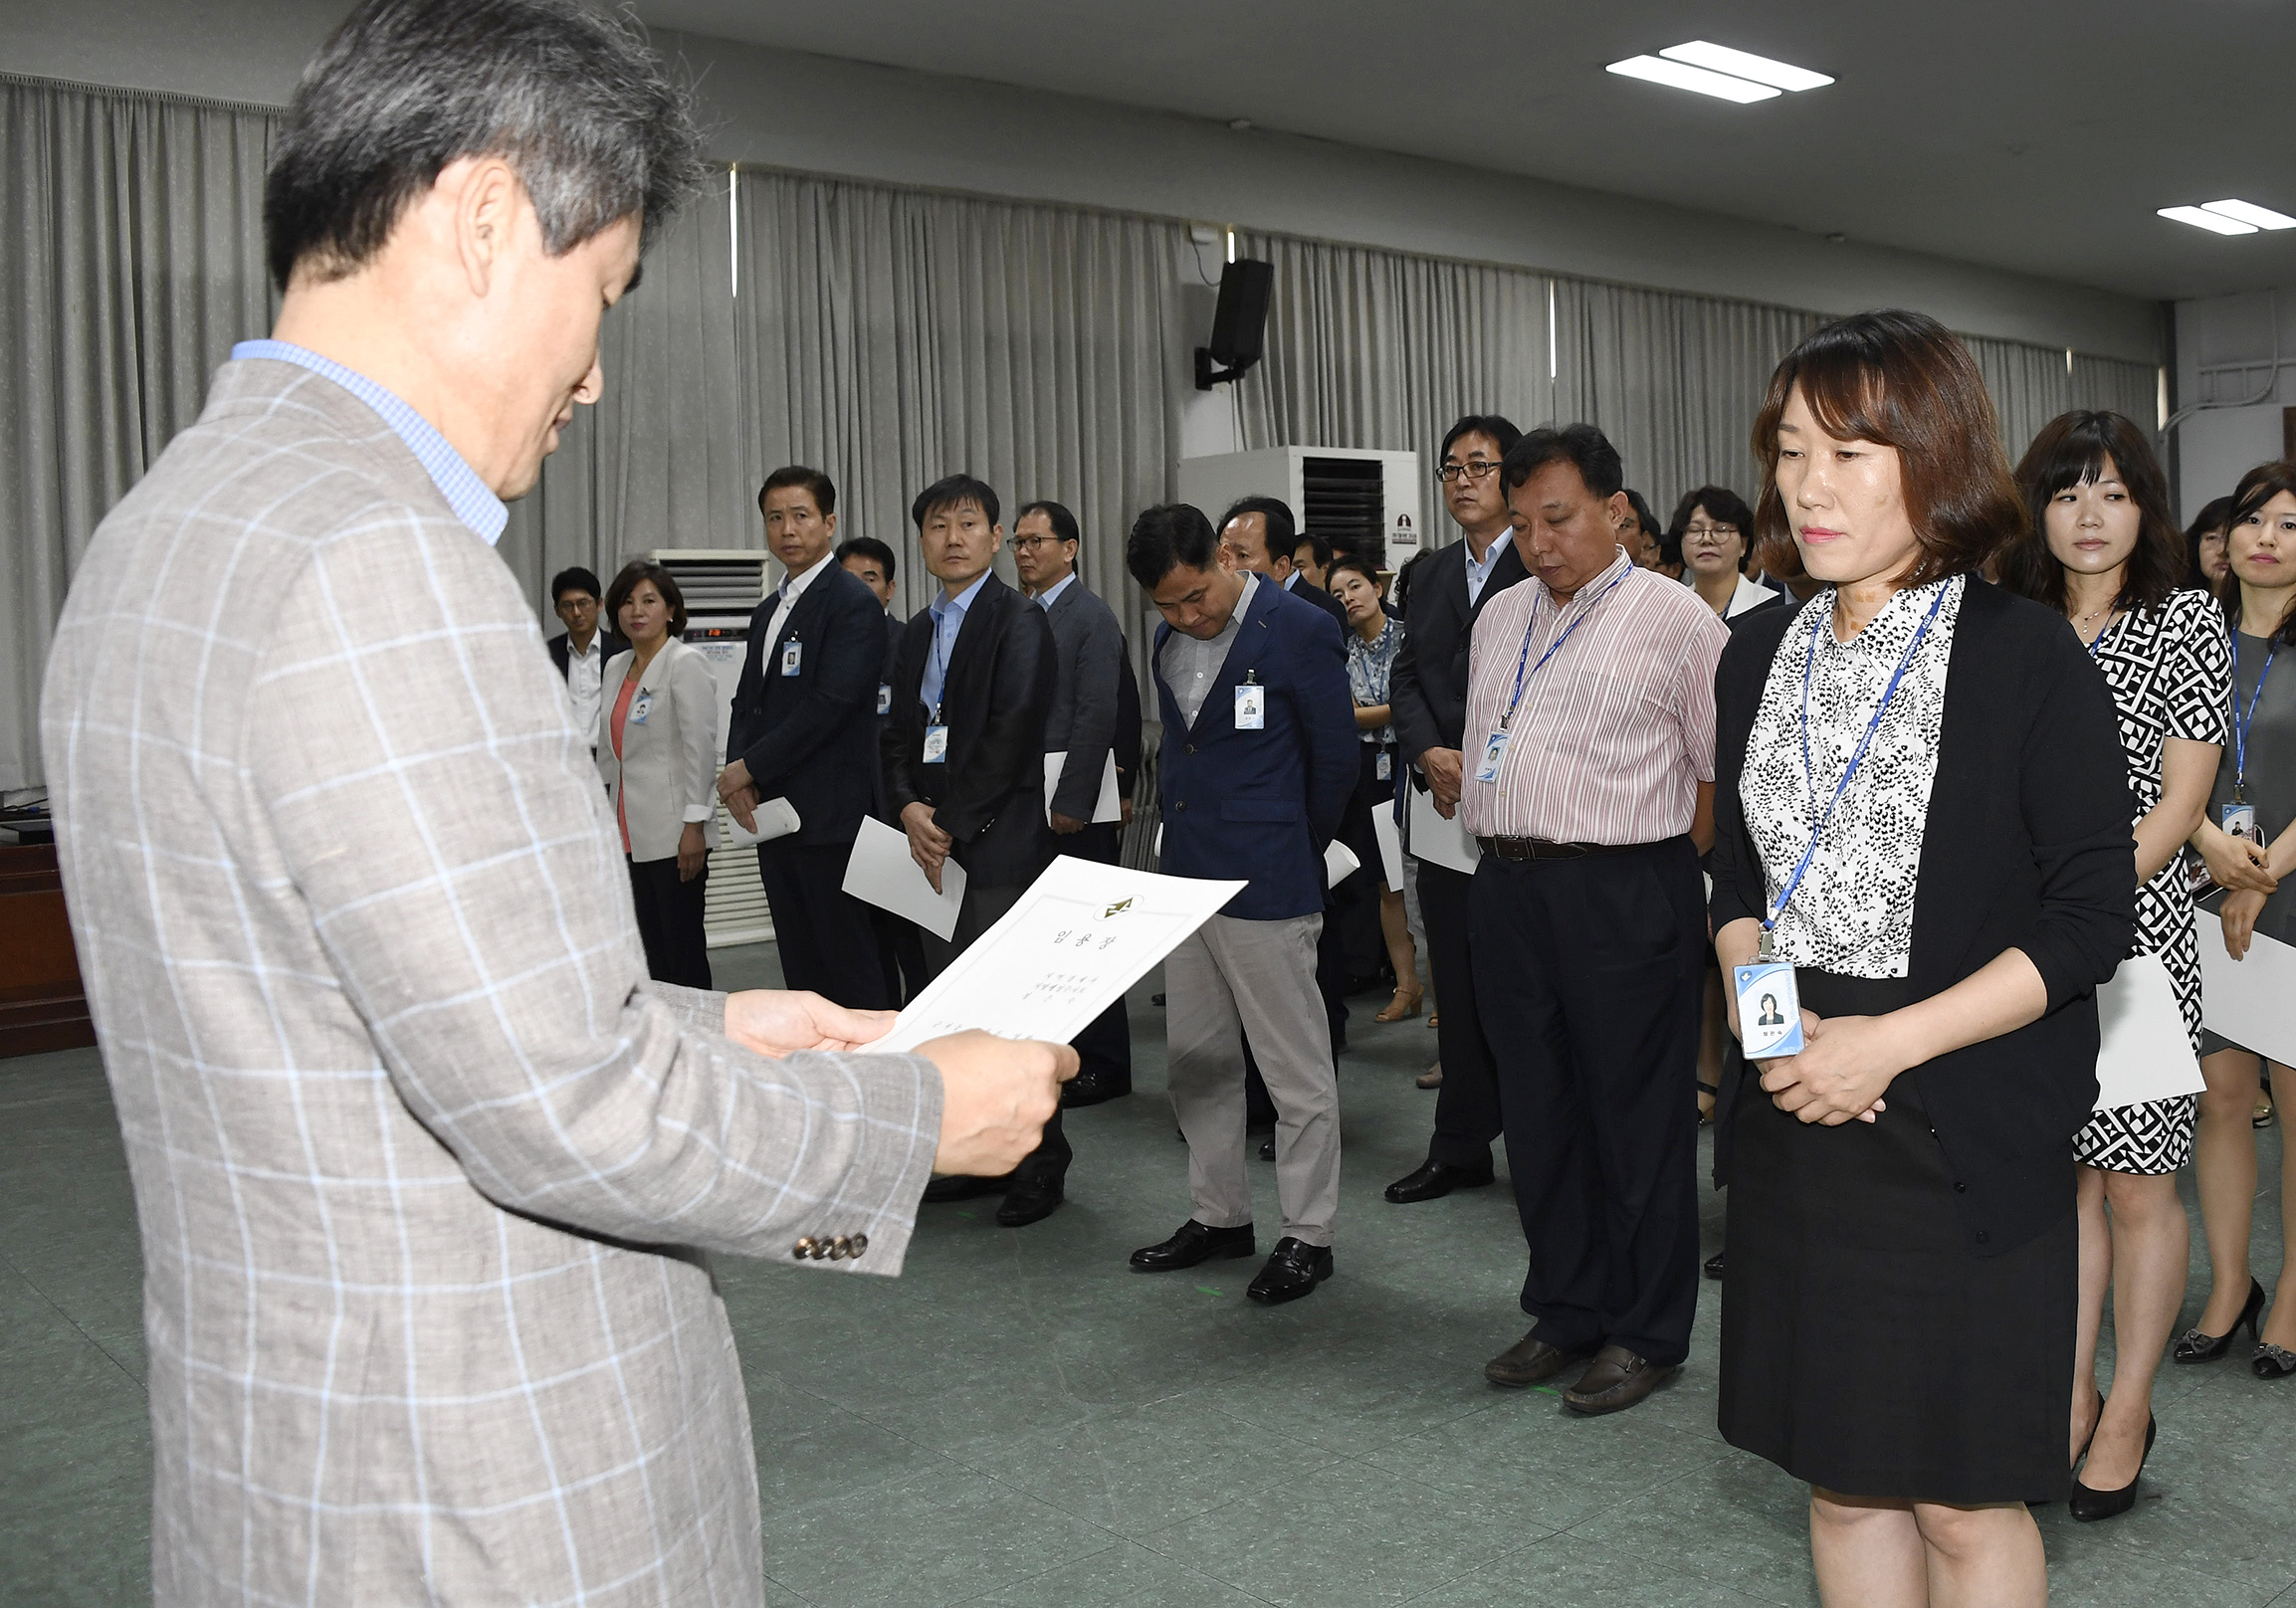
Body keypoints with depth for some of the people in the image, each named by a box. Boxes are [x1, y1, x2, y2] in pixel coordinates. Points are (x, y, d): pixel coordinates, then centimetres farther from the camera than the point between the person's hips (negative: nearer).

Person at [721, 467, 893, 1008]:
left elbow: (830, 704, -18)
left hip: (831, 817, -8)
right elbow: (747, 703, 17)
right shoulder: (766, 611, 18)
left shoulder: (854, 603, -9)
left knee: (851, 964, -5)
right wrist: (737, 773, -2)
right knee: (800, 964, 13)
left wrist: (748, 768, -13)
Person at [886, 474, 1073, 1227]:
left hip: (999, 844, -7)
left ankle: (1039, 1165, 8)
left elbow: (1012, 736, -15)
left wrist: (952, 826, -14)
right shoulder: (919, 630, 18)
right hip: (935, 845, 7)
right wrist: (908, 807, -4)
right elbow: (900, 731, 15)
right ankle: (979, 1156, 21)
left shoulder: (1020, 622, -6)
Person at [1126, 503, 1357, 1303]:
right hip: (1186, 876, 8)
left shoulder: (1299, 631, -12)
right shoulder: (1170, 639, 9)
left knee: (1297, 1070, 2)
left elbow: (1334, 758, -5)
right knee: (1197, 1062, 15)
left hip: (1267, 886, -7)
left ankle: (1307, 1235, 14)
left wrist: (1296, 852, 5)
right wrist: (1183, 834, 16)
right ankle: (1219, 1215, 29)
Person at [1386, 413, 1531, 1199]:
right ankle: (1461, 1148, 24)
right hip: (1447, 808, 6)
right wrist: (1431, 757, -6)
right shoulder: (1430, 573, 15)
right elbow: (1407, 678, 12)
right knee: (1457, 985, 13)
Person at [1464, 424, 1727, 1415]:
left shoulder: (1674, 618, -4)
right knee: (1538, 1111, 13)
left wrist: (1665, 873, -5)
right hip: (1508, 888, 7)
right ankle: (1565, 1312, 28)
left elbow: (1721, 770, -4)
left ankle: (1645, 1335, 17)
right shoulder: (1499, 620, 15)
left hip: (1624, 894, -6)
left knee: (1637, 1116, 3)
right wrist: (1505, 862, 12)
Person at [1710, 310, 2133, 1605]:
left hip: (1966, 1137, -4)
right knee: (1845, 1484, 15)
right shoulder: (1762, 655, 8)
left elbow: (2093, 915, -11)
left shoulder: (2028, 655, -9)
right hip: (1799, 1125, 5)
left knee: (1964, 1500, 7)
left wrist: (1890, 1042, -18)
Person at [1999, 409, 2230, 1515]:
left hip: (2135, 932, -3)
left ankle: (2128, 1412, 18)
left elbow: (2182, 800, -7)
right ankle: (2071, 1395, 23)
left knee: (2137, 1185, 3)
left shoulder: (2186, 622, -2)